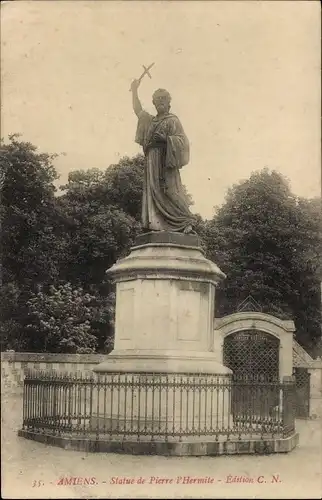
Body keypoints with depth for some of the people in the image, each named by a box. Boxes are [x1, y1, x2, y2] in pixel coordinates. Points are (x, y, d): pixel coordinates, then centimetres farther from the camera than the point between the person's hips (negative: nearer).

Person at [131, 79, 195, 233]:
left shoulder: (173, 121, 3)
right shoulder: (151, 121, 22)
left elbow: (182, 140, -5)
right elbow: (138, 110, 33)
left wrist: (165, 138, -18)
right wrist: (134, 90, 33)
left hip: (165, 160, -7)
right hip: (152, 161, 7)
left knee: (168, 191, -15)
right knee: (152, 190, -3)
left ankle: (186, 222, -14)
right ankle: (155, 223, -7)